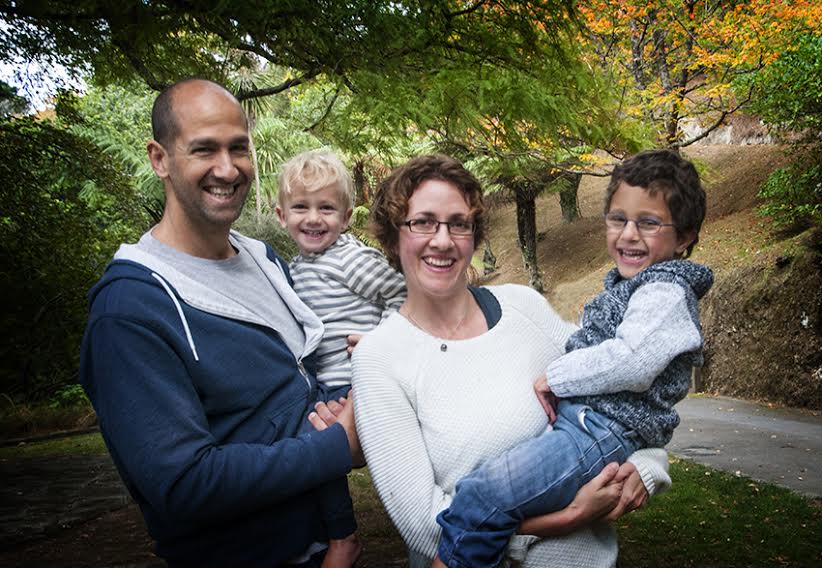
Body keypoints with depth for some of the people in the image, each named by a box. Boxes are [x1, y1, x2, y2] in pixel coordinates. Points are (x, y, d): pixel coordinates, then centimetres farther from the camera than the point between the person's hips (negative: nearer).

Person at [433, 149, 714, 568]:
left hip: (605, 434, -11)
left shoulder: (667, 290, -10)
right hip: (572, 419, 11)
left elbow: (633, 362, -23)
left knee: (479, 497, -27)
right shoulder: (626, 285, 20)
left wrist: (556, 376, -12)